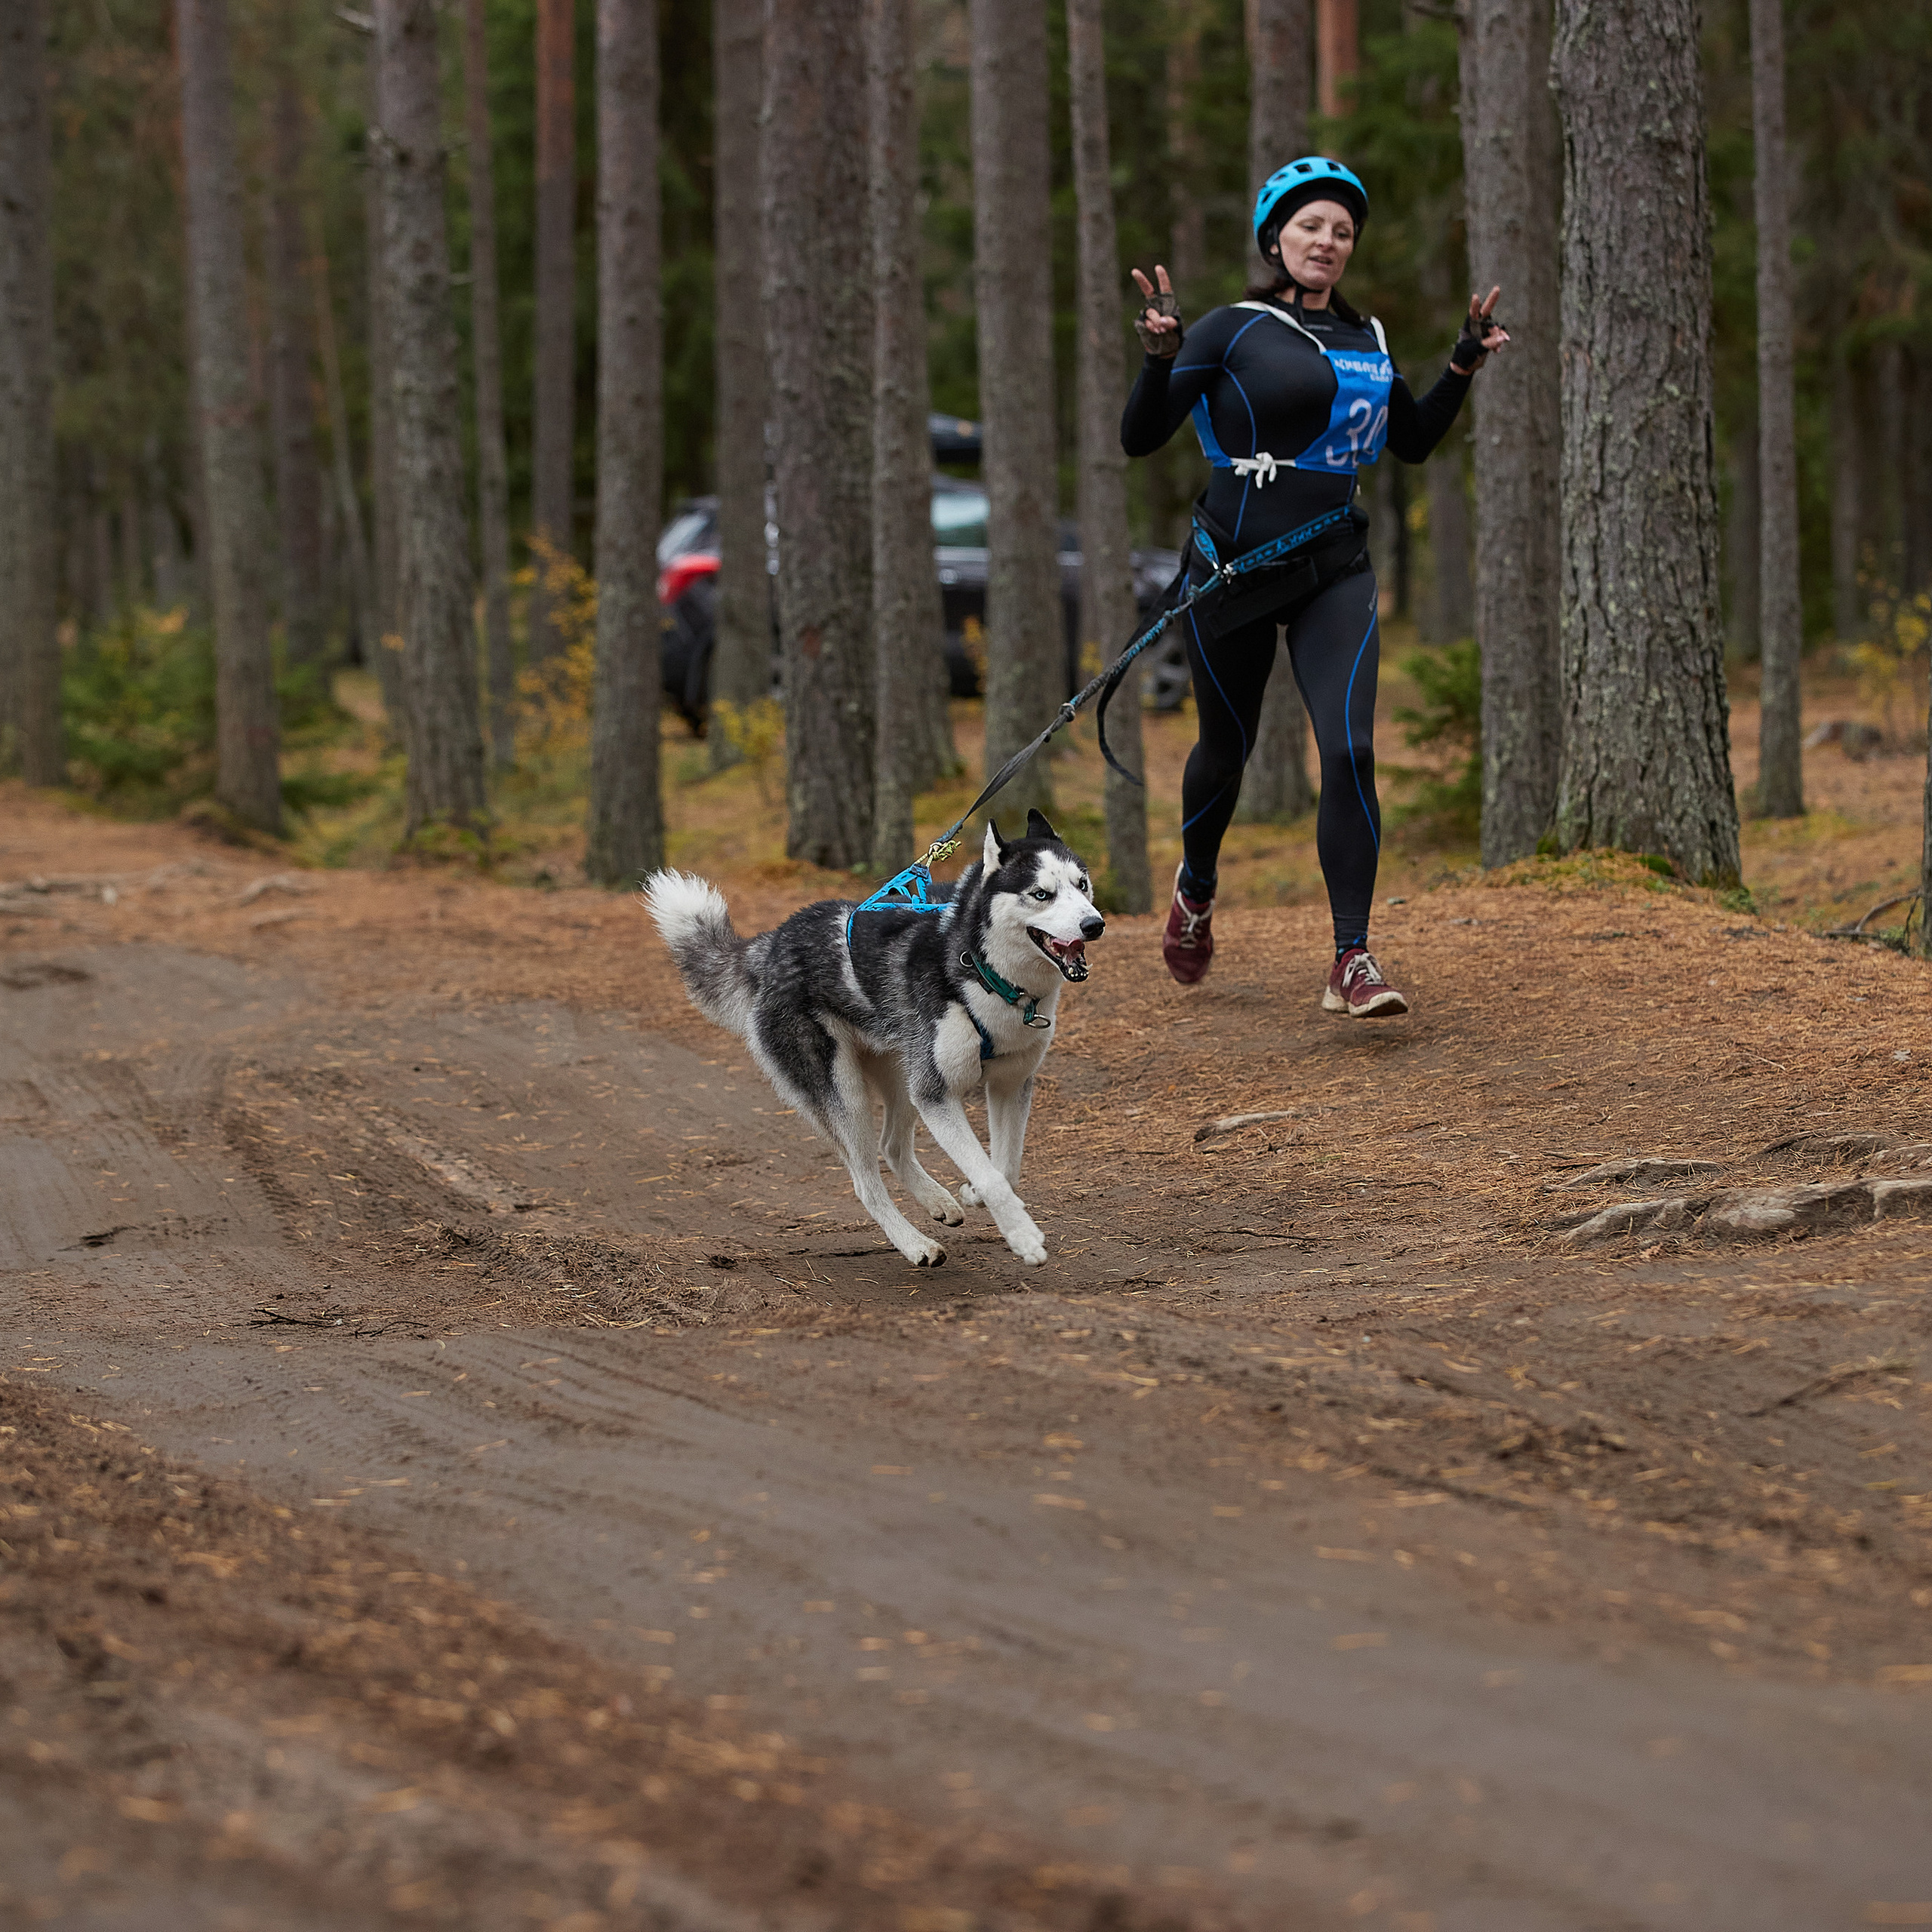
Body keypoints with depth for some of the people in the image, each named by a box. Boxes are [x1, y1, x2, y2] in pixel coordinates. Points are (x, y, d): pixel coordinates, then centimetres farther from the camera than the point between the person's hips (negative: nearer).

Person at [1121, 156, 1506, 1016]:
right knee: (1227, 748, 13)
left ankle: (1352, 964, -16)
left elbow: (1412, 441, 23)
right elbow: (1140, 438, -9)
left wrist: (1464, 365, 12)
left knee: (1349, 751, -16)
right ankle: (1195, 890, 45)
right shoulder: (1234, 330, -5)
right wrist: (1160, 356, -26)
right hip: (1233, 567, -3)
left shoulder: (1365, 339, 10)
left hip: (1333, 570, 3)